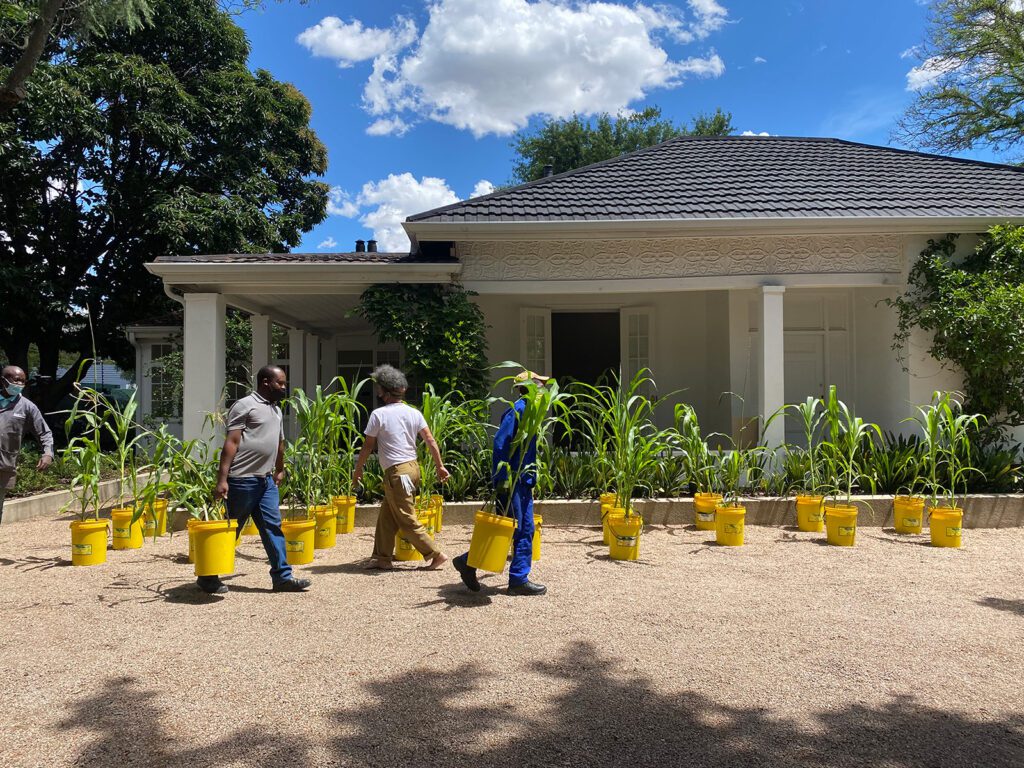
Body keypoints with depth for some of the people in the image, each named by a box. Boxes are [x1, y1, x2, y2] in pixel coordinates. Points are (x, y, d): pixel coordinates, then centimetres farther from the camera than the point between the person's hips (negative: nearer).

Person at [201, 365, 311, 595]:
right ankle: (208, 577, 18)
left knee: (273, 526, 3)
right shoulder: (245, 405, -9)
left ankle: (282, 576, 5)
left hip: (266, 481, 8)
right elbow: (231, 443, -15)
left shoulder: (276, 409, 17)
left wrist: (280, 470, 32)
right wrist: (222, 479, -20)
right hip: (242, 480, -7)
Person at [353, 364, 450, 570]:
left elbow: (368, 446, -5)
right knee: (386, 515, 16)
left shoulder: (379, 414, -11)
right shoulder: (413, 412, 5)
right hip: (412, 467, 8)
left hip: (396, 472, -8)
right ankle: (382, 557, 20)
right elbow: (430, 441, 2)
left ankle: (435, 554, 1)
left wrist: (358, 469, 8)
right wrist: (440, 466, 9)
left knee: (407, 519, 0)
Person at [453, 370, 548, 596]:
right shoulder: (517, 410, -15)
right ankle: (468, 562, 8)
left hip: (523, 483, 10)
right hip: (511, 482, -10)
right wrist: (501, 479, -25)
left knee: (526, 530, 10)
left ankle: (519, 580, 16)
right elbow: (500, 444, -22)